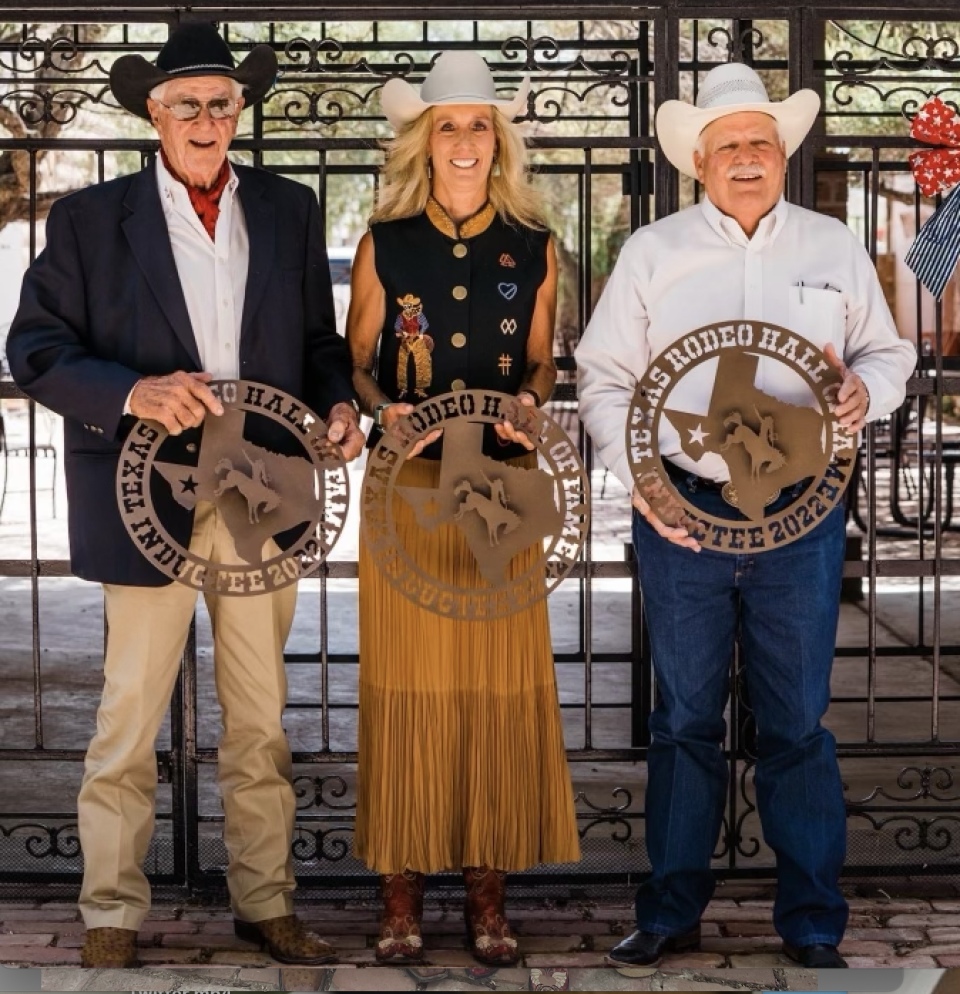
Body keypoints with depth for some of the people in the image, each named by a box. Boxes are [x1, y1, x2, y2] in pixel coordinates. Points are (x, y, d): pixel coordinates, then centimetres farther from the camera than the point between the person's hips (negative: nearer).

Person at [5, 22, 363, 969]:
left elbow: (319, 337, 14)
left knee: (260, 721, 12)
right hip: (149, 501, -3)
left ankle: (265, 902, 23)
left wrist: (338, 402, -6)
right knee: (128, 720, 3)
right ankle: (111, 915, 15)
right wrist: (134, 392, -19)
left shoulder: (290, 211, 10)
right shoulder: (89, 219, 0)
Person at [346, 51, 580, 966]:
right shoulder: (383, 245, 4)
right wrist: (383, 409, -12)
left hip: (501, 487, 1)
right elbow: (355, 360, 8)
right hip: (407, 487, -1)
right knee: (406, 684, 0)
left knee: (499, 685, 1)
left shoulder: (534, 250, 6)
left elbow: (540, 363, 14)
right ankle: (401, 895, 8)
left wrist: (529, 401, -8)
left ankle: (488, 895, 10)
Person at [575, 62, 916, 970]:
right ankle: (671, 911, 20)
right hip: (681, 513, 0)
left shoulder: (834, 248, 8)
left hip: (800, 516, 0)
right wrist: (637, 476, -6)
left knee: (798, 724, 4)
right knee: (684, 719, 9)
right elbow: (604, 376, 6)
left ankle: (813, 927, 14)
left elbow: (887, 352, 16)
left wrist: (865, 389, -8)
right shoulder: (651, 253, 5)